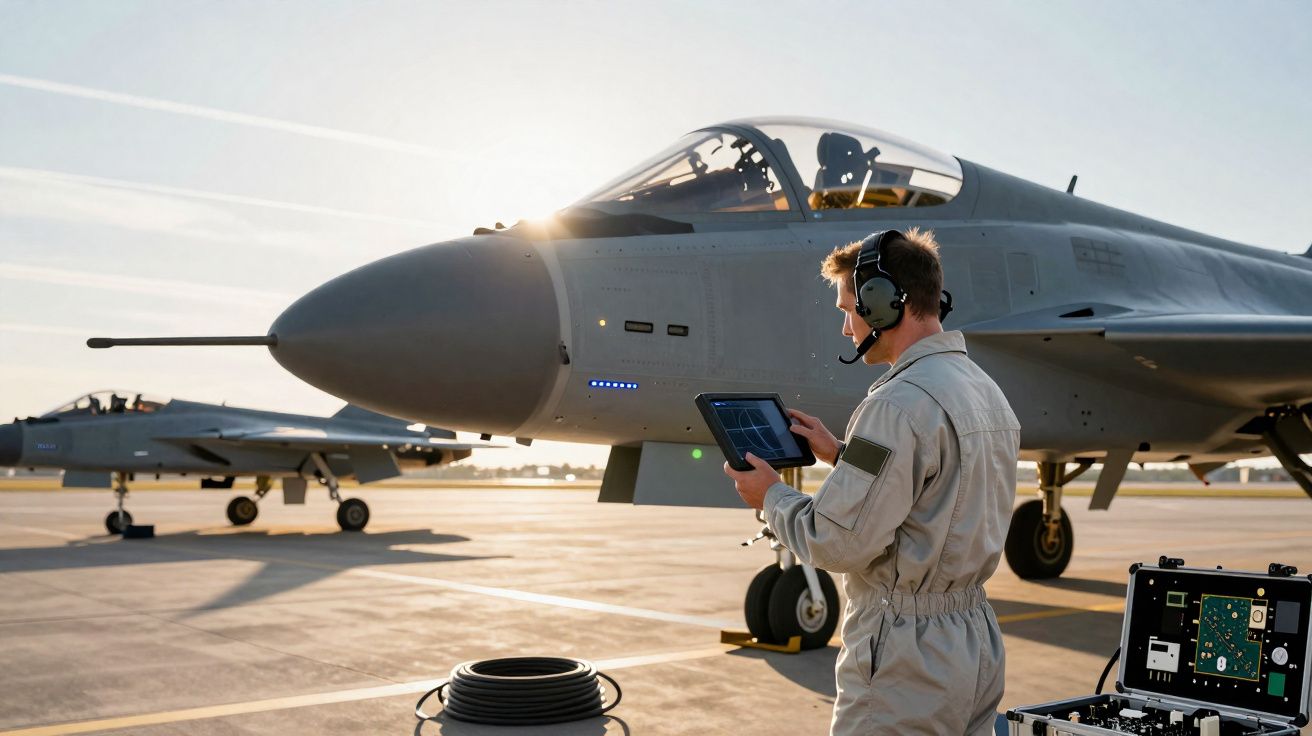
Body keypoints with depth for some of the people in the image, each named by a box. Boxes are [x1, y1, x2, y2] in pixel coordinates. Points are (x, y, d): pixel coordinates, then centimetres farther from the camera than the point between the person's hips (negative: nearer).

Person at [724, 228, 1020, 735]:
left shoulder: (901, 404, -20)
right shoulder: (987, 393, 10)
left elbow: (839, 544, -21)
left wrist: (772, 496, -4)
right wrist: (841, 455, 17)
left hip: (907, 660, -9)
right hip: (978, 641, 9)